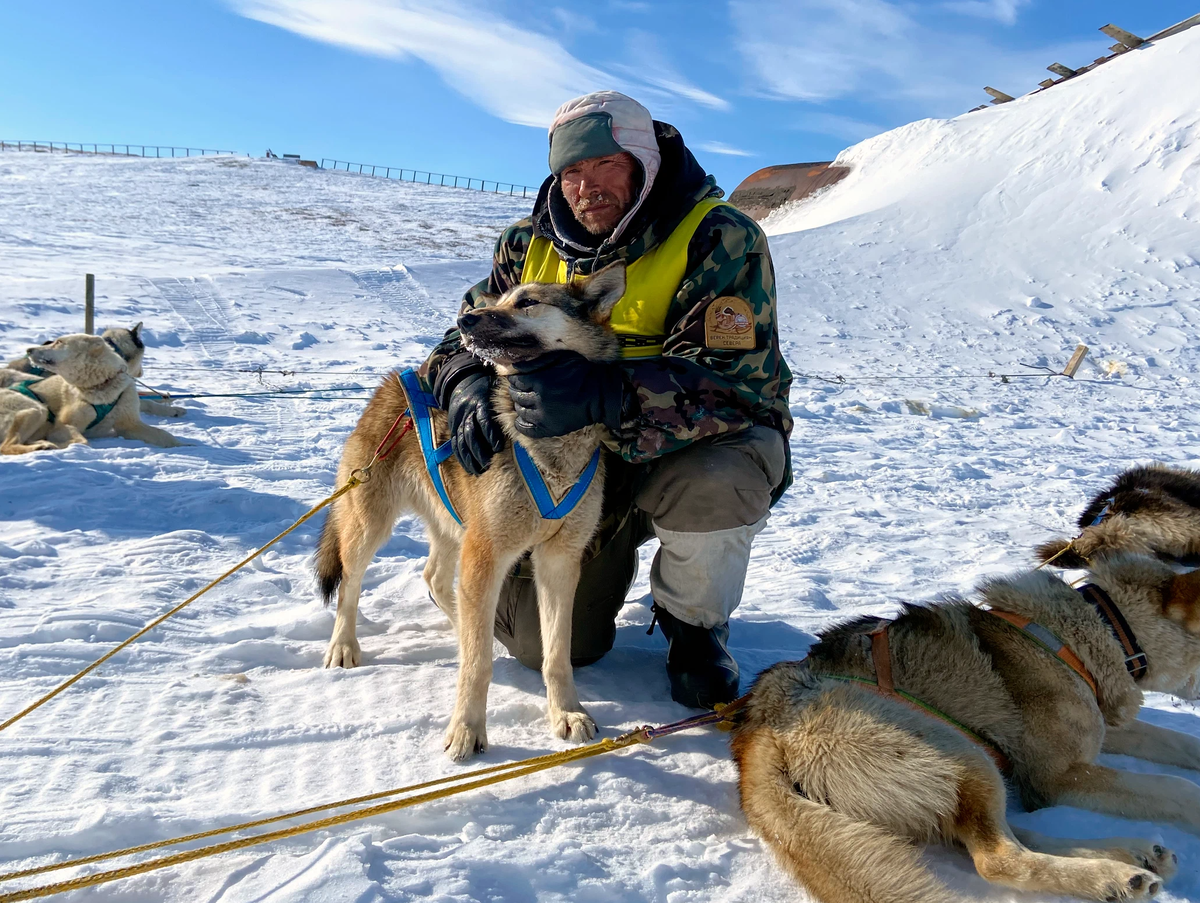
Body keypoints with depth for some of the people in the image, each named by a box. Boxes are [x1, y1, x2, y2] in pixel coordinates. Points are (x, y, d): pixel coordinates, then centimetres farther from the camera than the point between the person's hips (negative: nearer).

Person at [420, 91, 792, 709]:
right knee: (542, 644, -4)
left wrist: (606, 396, -47)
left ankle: (693, 623, -5)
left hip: (694, 451, -4)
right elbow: (473, 327, 5)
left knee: (711, 484, -40)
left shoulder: (719, 238, -18)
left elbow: (732, 380, -30)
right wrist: (466, 385, -21)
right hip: (583, 466, 4)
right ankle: (611, 558, 32)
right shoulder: (534, 242, 1)